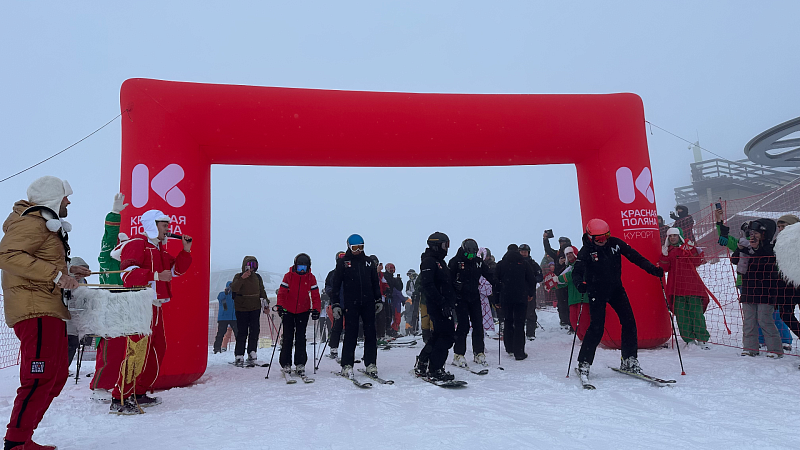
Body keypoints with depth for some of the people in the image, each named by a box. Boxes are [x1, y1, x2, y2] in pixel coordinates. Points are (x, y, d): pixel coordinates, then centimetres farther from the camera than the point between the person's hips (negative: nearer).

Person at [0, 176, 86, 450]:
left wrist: (67, 271, 17)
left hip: (50, 312, 11)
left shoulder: (46, 225, 24)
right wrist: (56, 274, -26)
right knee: (41, 377, -11)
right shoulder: (31, 222, -9)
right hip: (35, 310, -11)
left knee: (57, 375, 13)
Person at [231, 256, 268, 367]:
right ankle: (239, 356, 5)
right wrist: (242, 278, -29)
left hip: (255, 308, 3)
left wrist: (266, 305, 13)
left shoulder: (257, 277, 11)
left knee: (255, 332, -1)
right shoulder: (238, 277, 0)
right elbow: (234, 288, -18)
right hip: (242, 309, -3)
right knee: (242, 332, -3)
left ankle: (252, 354, 6)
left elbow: (262, 292, 18)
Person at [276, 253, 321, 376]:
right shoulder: (288, 276, -8)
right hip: (288, 311, -1)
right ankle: (285, 364, 9)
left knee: (301, 338, 1)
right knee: (287, 338, 0)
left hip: (303, 312, 1)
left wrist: (316, 309, -14)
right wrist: (280, 306, -22)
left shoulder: (311, 278, -4)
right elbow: (281, 293, -9)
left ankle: (300, 364, 7)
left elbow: (315, 295, -3)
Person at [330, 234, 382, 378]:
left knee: (370, 334, 3)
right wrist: (335, 304, -4)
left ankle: (371, 364, 11)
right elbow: (336, 284, 2)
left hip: (368, 303, 3)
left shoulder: (369, 262, 12)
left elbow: (375, 283, 18)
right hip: (351, 304, -3)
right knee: (350, 335, -2)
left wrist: (378, 300, 13)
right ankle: (347, 365, 7)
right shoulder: (342, 263, 3)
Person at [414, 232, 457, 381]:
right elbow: (427, 285, -23)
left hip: (444, 306, 10)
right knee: (447, 335, -9)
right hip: (436, 306, -10)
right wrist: (442, 303, -25)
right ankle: (435, 370, -2)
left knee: (438, 335, 16)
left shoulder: (440, 261, 20)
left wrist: (452, 301, 16)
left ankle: (421, 365, 26)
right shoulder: (429, 261, -12)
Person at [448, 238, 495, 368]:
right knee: (463, 325, -9)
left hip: (475, 298, 5)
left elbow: (490, 276, 15)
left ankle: (479, 353, 17)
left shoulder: (478, 262, 7)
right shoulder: (456, 261, -7)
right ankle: (458, 355, 0)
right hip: (461, 298, -5)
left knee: (478, 325, 4)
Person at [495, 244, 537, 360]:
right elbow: (532, 280, 4)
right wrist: (531, 294, 18)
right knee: (519, 324, -1)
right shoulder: (524, 263, 1)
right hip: (521, 298, -2)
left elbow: (495, 281, 5)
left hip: (505, 298, 2)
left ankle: (509, 347, 23)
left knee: (508, 322, 17)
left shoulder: (501, 264, 3)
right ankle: (519, 352, -4)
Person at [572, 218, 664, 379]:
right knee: (597, 327, -10)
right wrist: (580, 283, -44)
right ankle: (584, 363, 4)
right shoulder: (586, 251, -15)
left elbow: (634, 256, 2)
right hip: (597, 292, -4)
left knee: (629, 323, -3)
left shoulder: (615, 243, -5)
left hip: (616, 289, 4)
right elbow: (577, 272, -22)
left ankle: (629, 361, 11)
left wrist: (652, 269, -10)